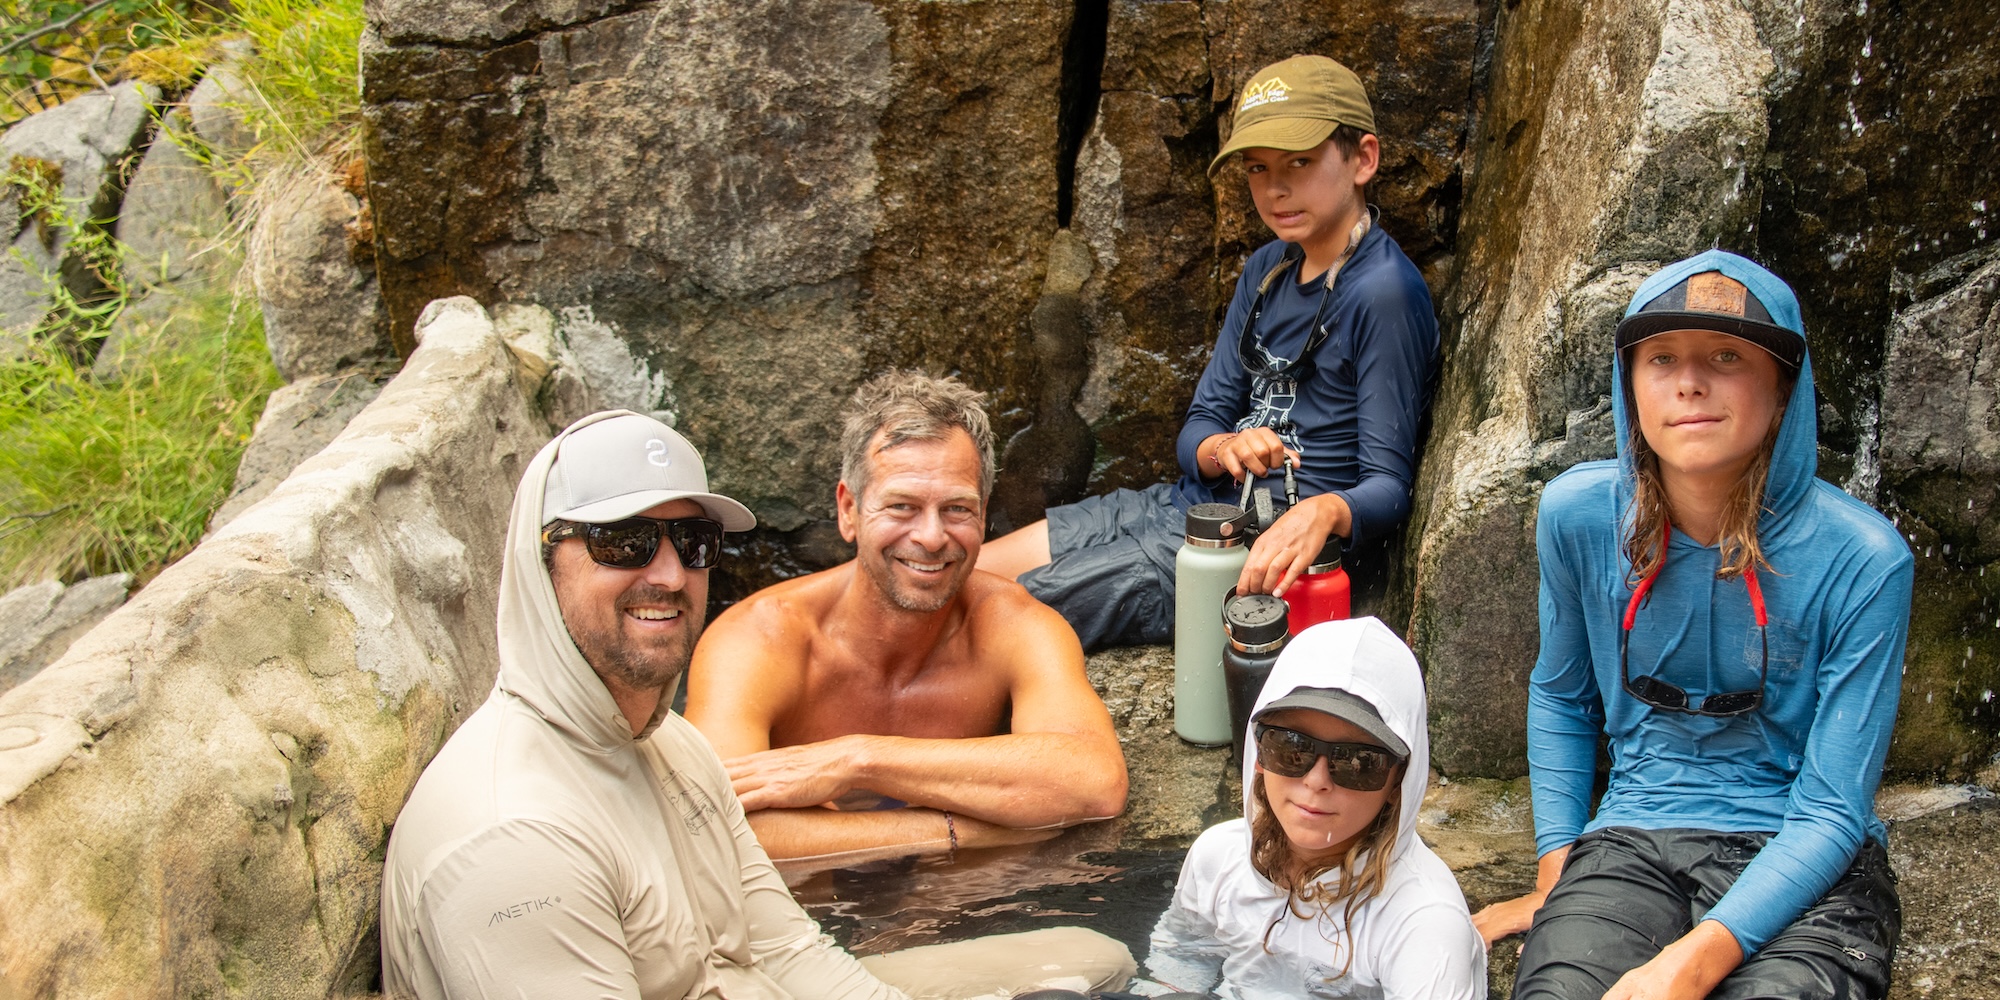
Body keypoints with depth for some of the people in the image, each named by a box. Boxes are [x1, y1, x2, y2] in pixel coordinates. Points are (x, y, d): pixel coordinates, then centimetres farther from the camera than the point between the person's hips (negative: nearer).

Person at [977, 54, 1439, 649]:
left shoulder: (1385, 292, -17)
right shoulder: (1267, 270, 10)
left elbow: (1388, 487, -17)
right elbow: (1200, 425, 9)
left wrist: (1324, 511, -40)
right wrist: (1223, 450, -16)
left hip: (1266, 554, -8)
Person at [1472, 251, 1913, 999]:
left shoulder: (1861, 559, -12)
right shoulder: (1578, 514, -2)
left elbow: (1831, 811, -12)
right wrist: (1556, 877, 8)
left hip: (1806, 867, -1)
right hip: (1632, 844, 2)